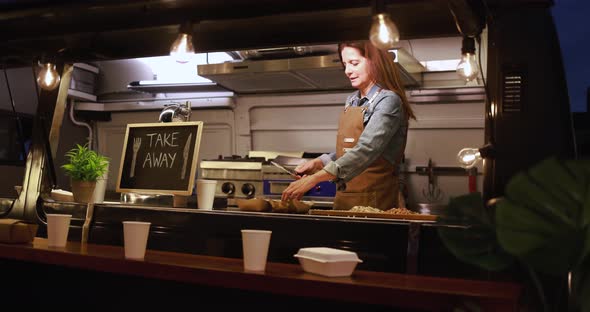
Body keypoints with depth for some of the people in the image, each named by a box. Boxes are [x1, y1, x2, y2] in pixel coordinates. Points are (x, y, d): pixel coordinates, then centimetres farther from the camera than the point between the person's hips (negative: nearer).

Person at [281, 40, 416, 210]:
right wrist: (318, 163, 1)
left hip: (374, 199, -6)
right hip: (343, 196, 6)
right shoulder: (351, 100, 10)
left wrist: (315, 179, -32)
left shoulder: (388, 101, -12)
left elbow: (366, 151, -25)